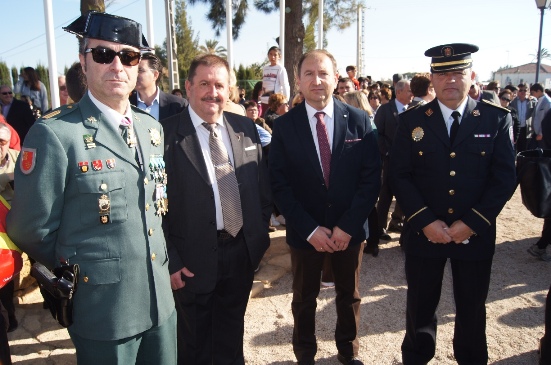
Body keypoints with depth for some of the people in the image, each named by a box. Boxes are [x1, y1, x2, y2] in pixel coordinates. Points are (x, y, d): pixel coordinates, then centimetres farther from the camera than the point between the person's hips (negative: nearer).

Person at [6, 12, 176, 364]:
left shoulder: (152, 127, 5)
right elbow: (31, 230, -10)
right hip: (103, 309, -6)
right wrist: (80, 275, 2)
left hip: (160, 300, 6)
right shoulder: (55, 133, -16)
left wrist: (163, 264, 13)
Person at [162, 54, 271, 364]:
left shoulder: (246, 128, 2)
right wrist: (170, 261, -12)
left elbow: (263, 187, 8)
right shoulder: (167, 134, -13)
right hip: (193, 260, -4)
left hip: (243, 252, 4)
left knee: (232, 335, 25)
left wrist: (260, 236, 5)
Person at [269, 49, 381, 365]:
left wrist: (348, 225, -15)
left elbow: (372, 178, -7)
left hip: (349, 229, 1)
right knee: (305, 298, 17)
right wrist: (310, 229, -16)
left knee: (349, 295, 20)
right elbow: (279, 185, -9)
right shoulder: (285, 126, -7)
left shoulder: (359, 120, -5)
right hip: (305, 231, -1)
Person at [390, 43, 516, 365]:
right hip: (424, 233, 0)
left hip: (476, 235, 0)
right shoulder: (412, 121, -2)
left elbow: (505, 178, -6)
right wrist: (425, 221, -15)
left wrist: (472, 223, -14)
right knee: (420, 305, 15)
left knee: (472, 308, 17)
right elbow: (400, 176, -5)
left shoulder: (497, 119, -2)